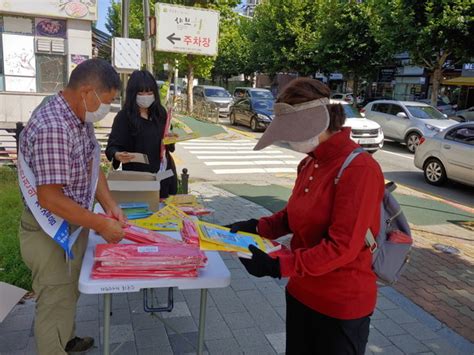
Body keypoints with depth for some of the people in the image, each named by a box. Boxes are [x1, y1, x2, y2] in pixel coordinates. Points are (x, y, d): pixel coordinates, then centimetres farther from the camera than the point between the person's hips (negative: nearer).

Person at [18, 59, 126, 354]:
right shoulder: (52, 128, -30)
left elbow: (91, 166, 6)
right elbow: (50, 199, -31)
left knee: (69, 292, 28)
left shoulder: (82, 120, 0)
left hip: (74, 225, 10)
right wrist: (101, 225, -24)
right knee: (56, 302, 9)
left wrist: (110, 205, -8)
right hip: (51, 234, -9)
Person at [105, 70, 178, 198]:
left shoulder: (160, 113, 6)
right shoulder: (124, 117, -8)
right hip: (137, 177, -4)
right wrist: (117, 155, -33)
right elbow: (112, 147, -11)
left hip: (163, 174, 4)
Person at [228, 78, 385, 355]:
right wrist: (257, 227, -3)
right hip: (301, 293, 7)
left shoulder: (360, 169, -23)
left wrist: (278, 266, -29)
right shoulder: (309, 163, 1)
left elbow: (343, 247, -26)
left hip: (342, 304, -7)